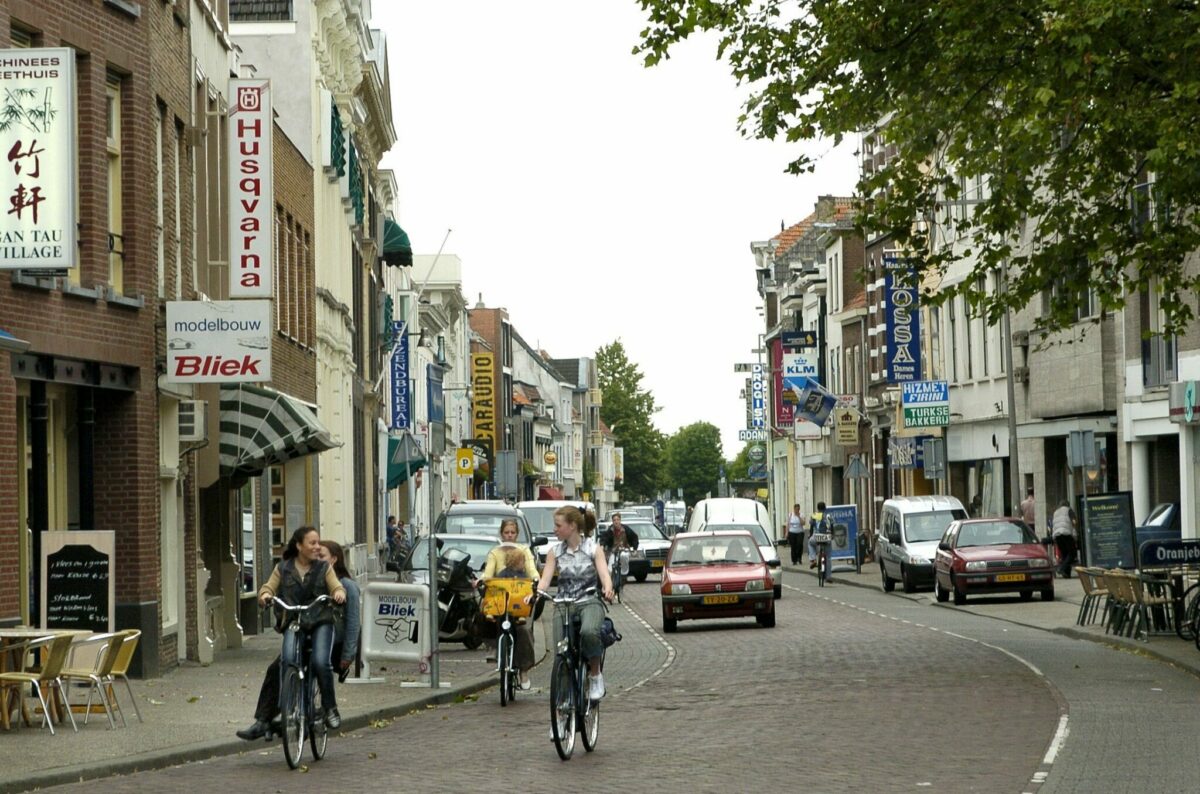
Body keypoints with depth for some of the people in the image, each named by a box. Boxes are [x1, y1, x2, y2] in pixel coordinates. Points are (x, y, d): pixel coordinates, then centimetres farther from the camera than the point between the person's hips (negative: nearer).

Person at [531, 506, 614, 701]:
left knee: (589, 632, -35)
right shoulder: (554, 551, 8)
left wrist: (607, 590, -34)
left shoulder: (593, 549, 2)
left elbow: (604, 575, -10)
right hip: (563, 603, 3)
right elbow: (546, 578, -1)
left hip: (589, 602, -3)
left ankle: (595, 674, -13)